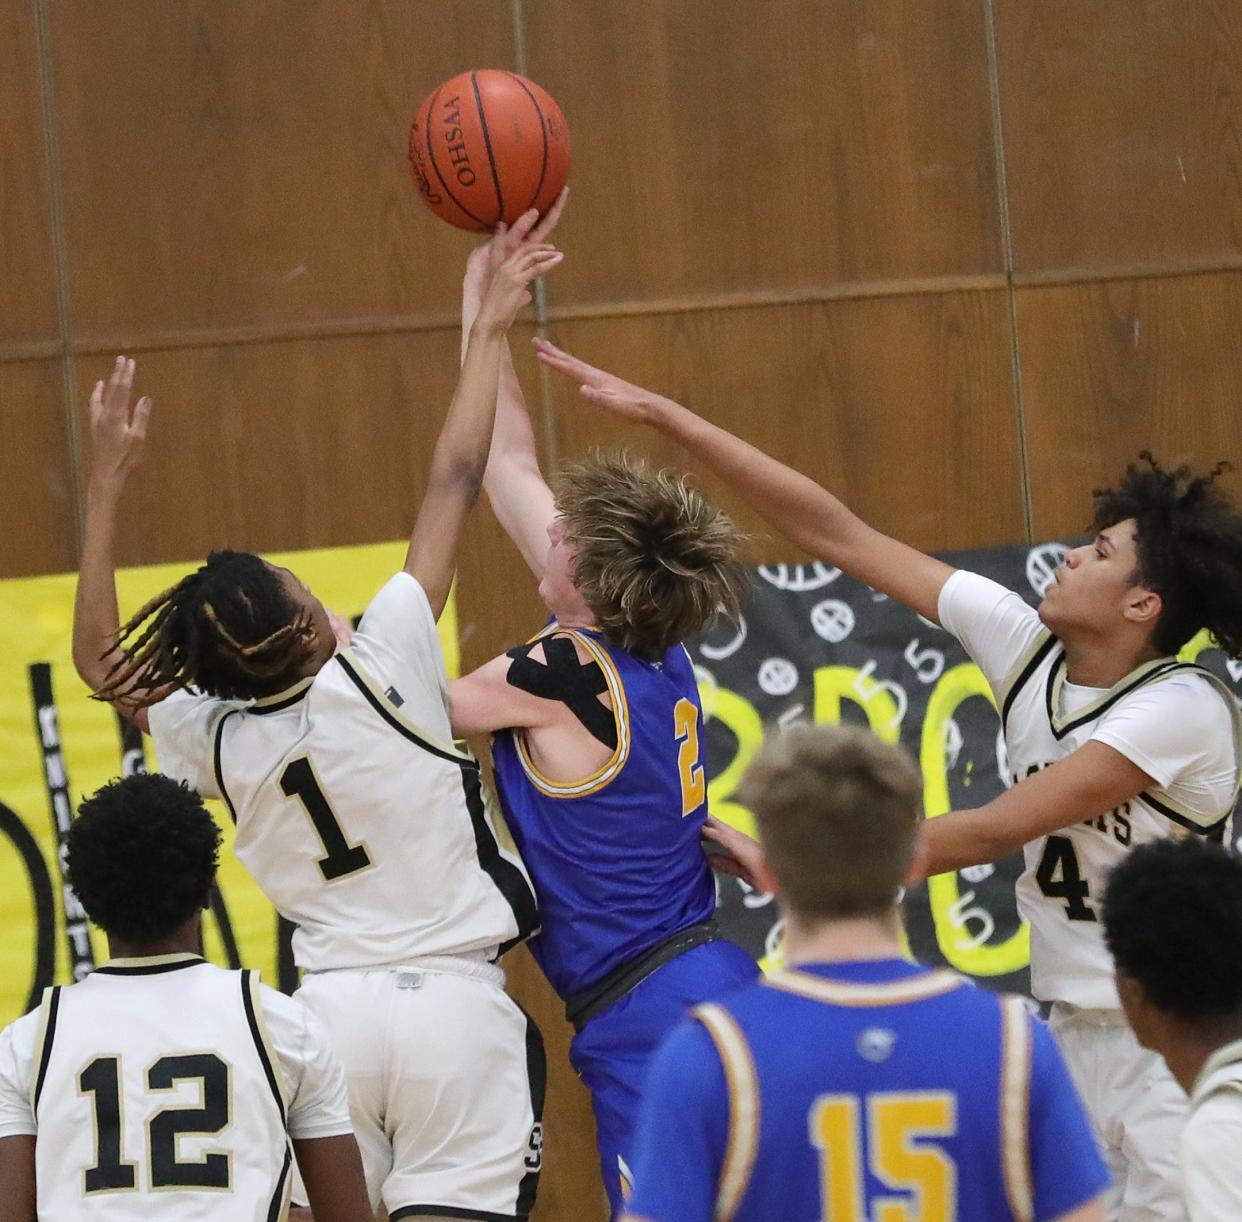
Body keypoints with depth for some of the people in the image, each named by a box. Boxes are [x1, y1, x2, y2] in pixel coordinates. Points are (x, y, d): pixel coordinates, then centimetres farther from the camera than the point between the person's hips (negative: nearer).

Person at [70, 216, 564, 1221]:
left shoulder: (214, 742, 0)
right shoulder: (381, 669, -9)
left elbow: (102, 661, 17)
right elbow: (454, 484, 0)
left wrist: (108, 485, 13)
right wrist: (490, 329, 9)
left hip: (330, 1009, 3)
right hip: (454, 1000, -3)